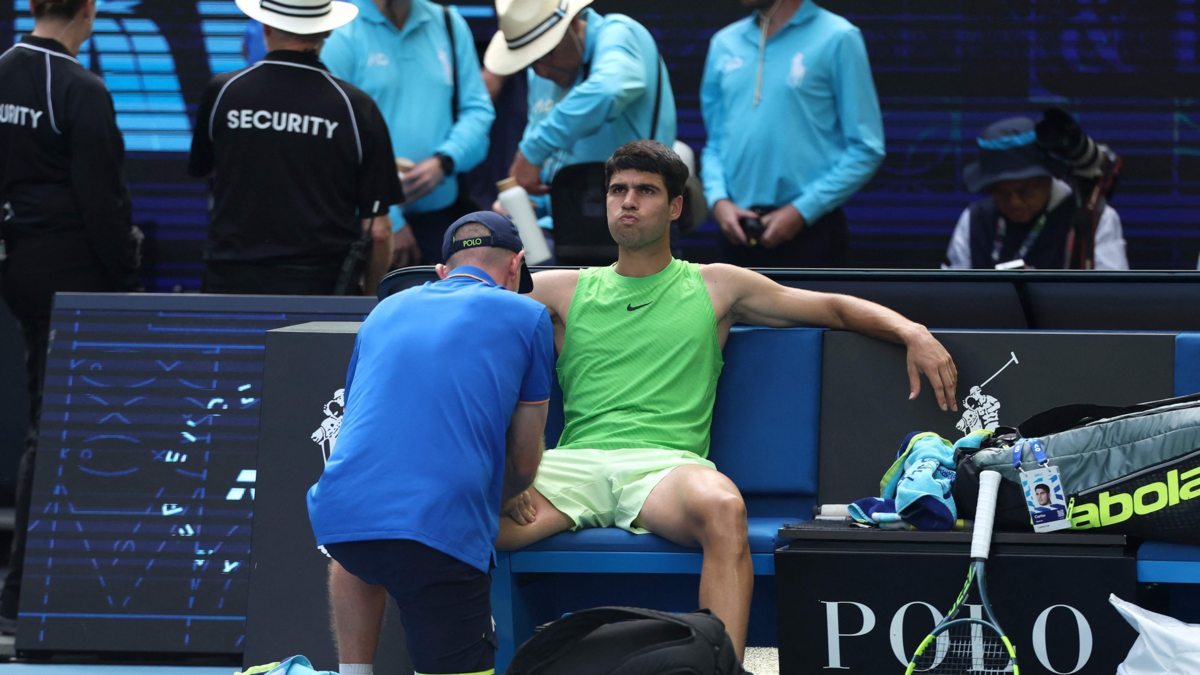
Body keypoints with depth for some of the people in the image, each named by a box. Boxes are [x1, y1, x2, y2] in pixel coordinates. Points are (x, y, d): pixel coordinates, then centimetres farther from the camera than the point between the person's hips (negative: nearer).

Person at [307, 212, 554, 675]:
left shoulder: (385, 311, 26)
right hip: (445, 528, -5)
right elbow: (524, 461, 17)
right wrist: (501, 500, 40)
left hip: (336, 514, 5)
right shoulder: (527, 316, 14)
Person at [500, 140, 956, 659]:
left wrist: (913, 333, 6)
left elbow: (835, 308, 22)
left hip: (667, 462, -1)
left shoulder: (715, 287, 22)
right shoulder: (562, 290, 24)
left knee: (721, 506, -40)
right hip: (577, 459, 1)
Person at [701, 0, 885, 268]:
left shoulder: (837, 39, -5)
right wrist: (718, 199, -3)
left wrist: (802, 210, -13)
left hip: (808, 233, -5)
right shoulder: (724, 43, 10)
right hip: (739, 235, 5)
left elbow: (866, 150, -7)